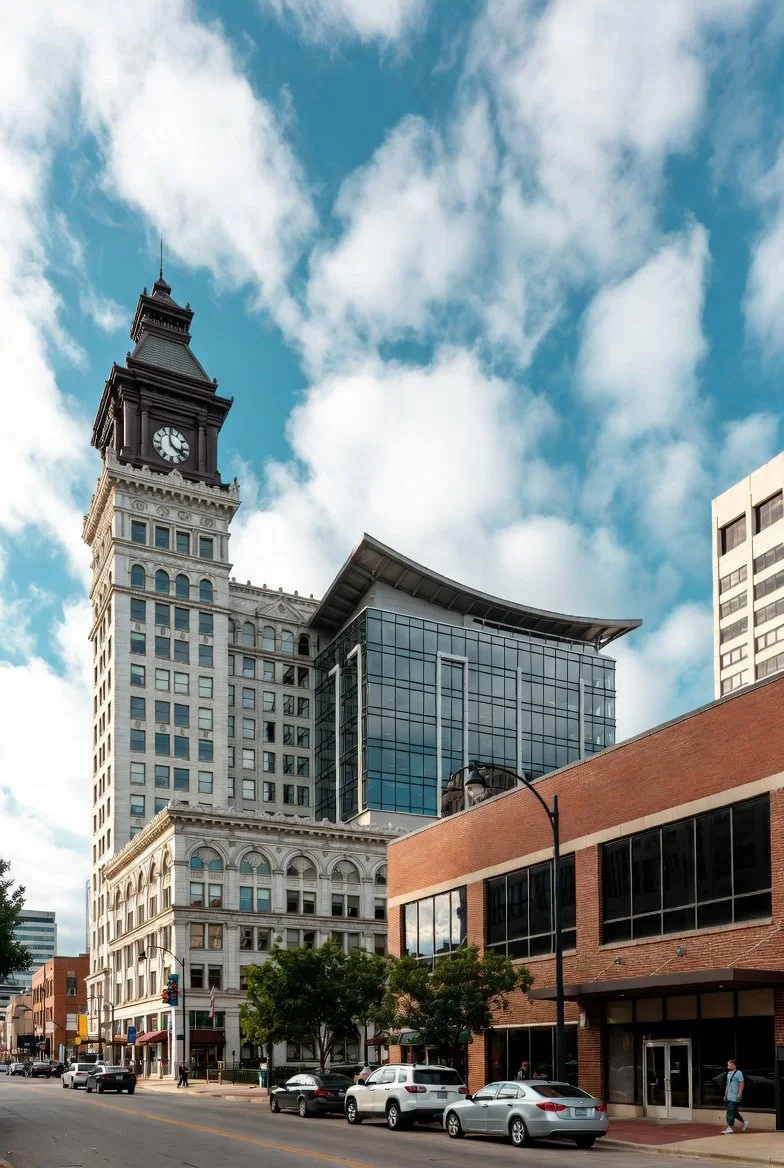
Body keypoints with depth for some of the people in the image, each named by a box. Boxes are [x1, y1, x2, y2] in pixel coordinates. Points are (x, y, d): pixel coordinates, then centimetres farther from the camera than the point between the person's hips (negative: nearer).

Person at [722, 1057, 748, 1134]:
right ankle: (743, 1122, 31)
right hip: (729, 1096, 8)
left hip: (735, 1097, -8)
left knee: (731, 1112, -9)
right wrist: (725, 1095, 19)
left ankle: (730, 1128, -4)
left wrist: (739, 1094, -20)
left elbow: (742, 1084, -15)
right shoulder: (729, 1073, 14)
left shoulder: (738, 1073, -11)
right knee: (734, 1112, 14)